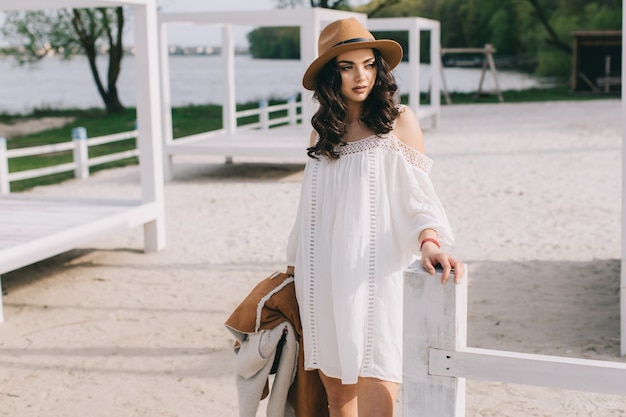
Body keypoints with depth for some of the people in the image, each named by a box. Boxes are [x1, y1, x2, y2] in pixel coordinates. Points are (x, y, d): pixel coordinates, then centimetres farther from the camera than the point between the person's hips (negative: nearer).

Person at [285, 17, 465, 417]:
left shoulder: (399, 120, -1)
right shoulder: (322, 129, 12)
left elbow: (417, 193, -4)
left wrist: (429, 241, -23)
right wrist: (294, 265, 23)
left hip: (375, 273, -4)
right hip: (325, 276, 5)